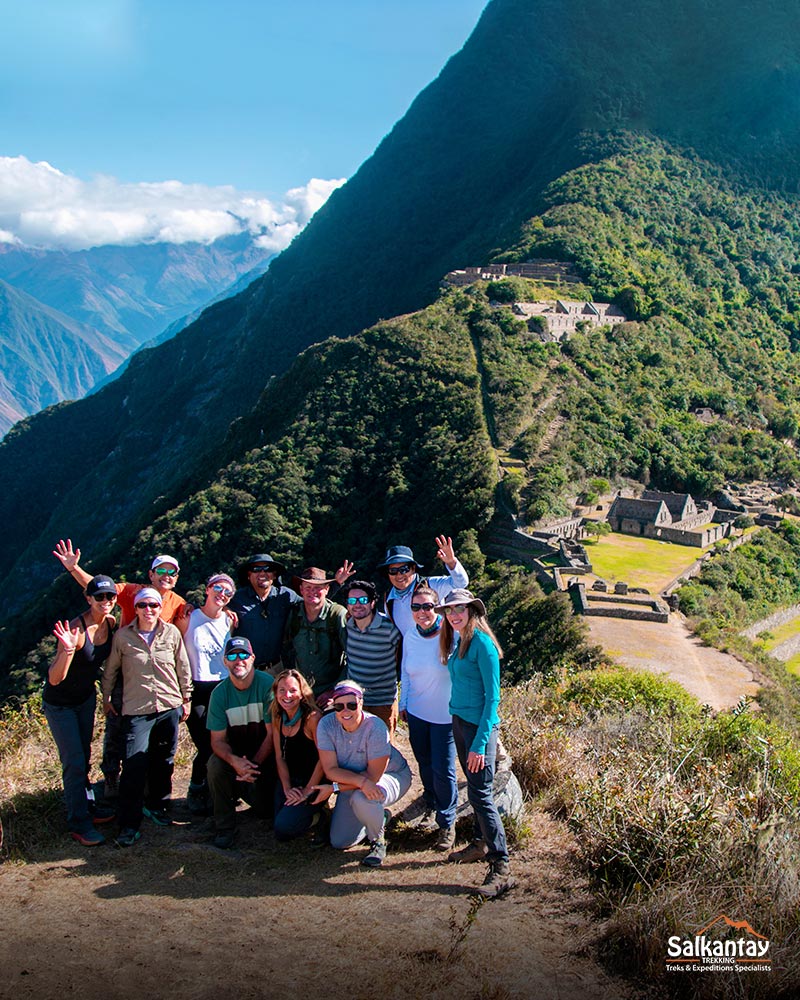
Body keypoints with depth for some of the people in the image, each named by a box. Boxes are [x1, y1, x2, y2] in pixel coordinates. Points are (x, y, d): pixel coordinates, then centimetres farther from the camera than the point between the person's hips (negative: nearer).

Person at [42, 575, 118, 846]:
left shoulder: (111, 623, -10)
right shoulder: (77, 629, -31)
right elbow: (55, 679, -36)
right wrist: (68, 650, -51)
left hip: (86, 697, 7)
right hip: (60, 702, -6)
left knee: (84, 755, 19)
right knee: (74, 762, -4)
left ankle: (86, 805, 35)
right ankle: (78, 823, 7)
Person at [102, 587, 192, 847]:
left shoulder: (172, 633, 1)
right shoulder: (123, 636, -3)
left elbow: (183, 668, 9)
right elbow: (110, 670, 9)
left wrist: (186, 699, 13)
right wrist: (106, 698, 14)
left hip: (169, 707, 2)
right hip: (136, 709, -2)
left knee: (163, 762, 12)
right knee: (134, 766, -8)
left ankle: (157, 806, 33)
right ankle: (129, 824, 1)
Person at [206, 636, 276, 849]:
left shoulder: (267, 684, -17)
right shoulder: (220, 693, -8)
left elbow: (273, 733, -15)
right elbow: (217, 740, -10)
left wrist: (254, 764, -21)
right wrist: (235, 761, -31)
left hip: (264, 756, -1)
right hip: (234, 754, 2)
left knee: (266, 810, -11)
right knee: (215, 765, -30)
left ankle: (244, 788, 27)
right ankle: (225, 827, -11)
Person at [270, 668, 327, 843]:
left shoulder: (312, 717, -19)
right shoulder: (278, 719, 1)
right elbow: (280, 758, 4)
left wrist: (307, 791, -16)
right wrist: (287, 789, -8)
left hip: (313, 782, -6)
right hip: (289, 779, 6)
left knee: (284, 827, -18)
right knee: (282, 835, -1)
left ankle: (319, 818, 7)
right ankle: (312, 816, 23)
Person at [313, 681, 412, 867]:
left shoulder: (375, 727, -30)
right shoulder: (326, 725, -21)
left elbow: (373, 776, -27)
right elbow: (330, 769, -21)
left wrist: (334, 787, -29)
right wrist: (361, 781, -38)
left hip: (391, 775, -5)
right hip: (351, 780, 5)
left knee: (362, 798, -38)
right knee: (339, 842, 0)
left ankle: (378, 841, -7)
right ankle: (380, 818, 27)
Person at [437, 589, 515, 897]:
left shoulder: (482, 643, -16)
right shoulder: (456, 641, 9)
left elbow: (492, 697, -17)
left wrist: (480, 743, -20)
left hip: (479, 724, -8)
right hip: (460, 721, 8)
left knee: (481, 794, -10)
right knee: (474, 788, 17)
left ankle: (501, 868, -7)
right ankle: (483, 843, 31)